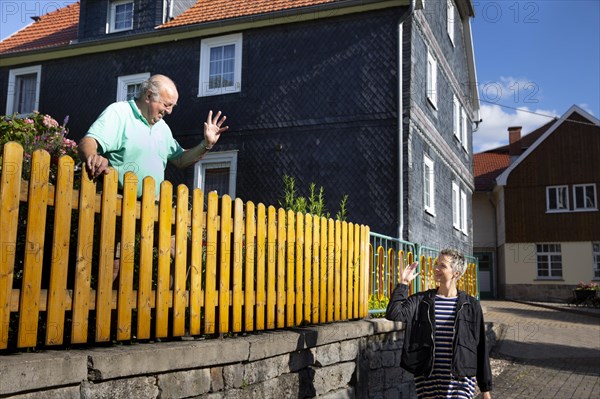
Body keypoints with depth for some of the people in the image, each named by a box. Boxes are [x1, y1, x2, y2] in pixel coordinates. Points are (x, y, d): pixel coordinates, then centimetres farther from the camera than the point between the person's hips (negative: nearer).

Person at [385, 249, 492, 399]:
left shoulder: (471, 305, 2)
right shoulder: (420, 300, 4)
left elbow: (480, 348, 4)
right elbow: (393, 314, -12)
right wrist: (403, 283, -9)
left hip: (460, 379, -1)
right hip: (427, 378, 1)